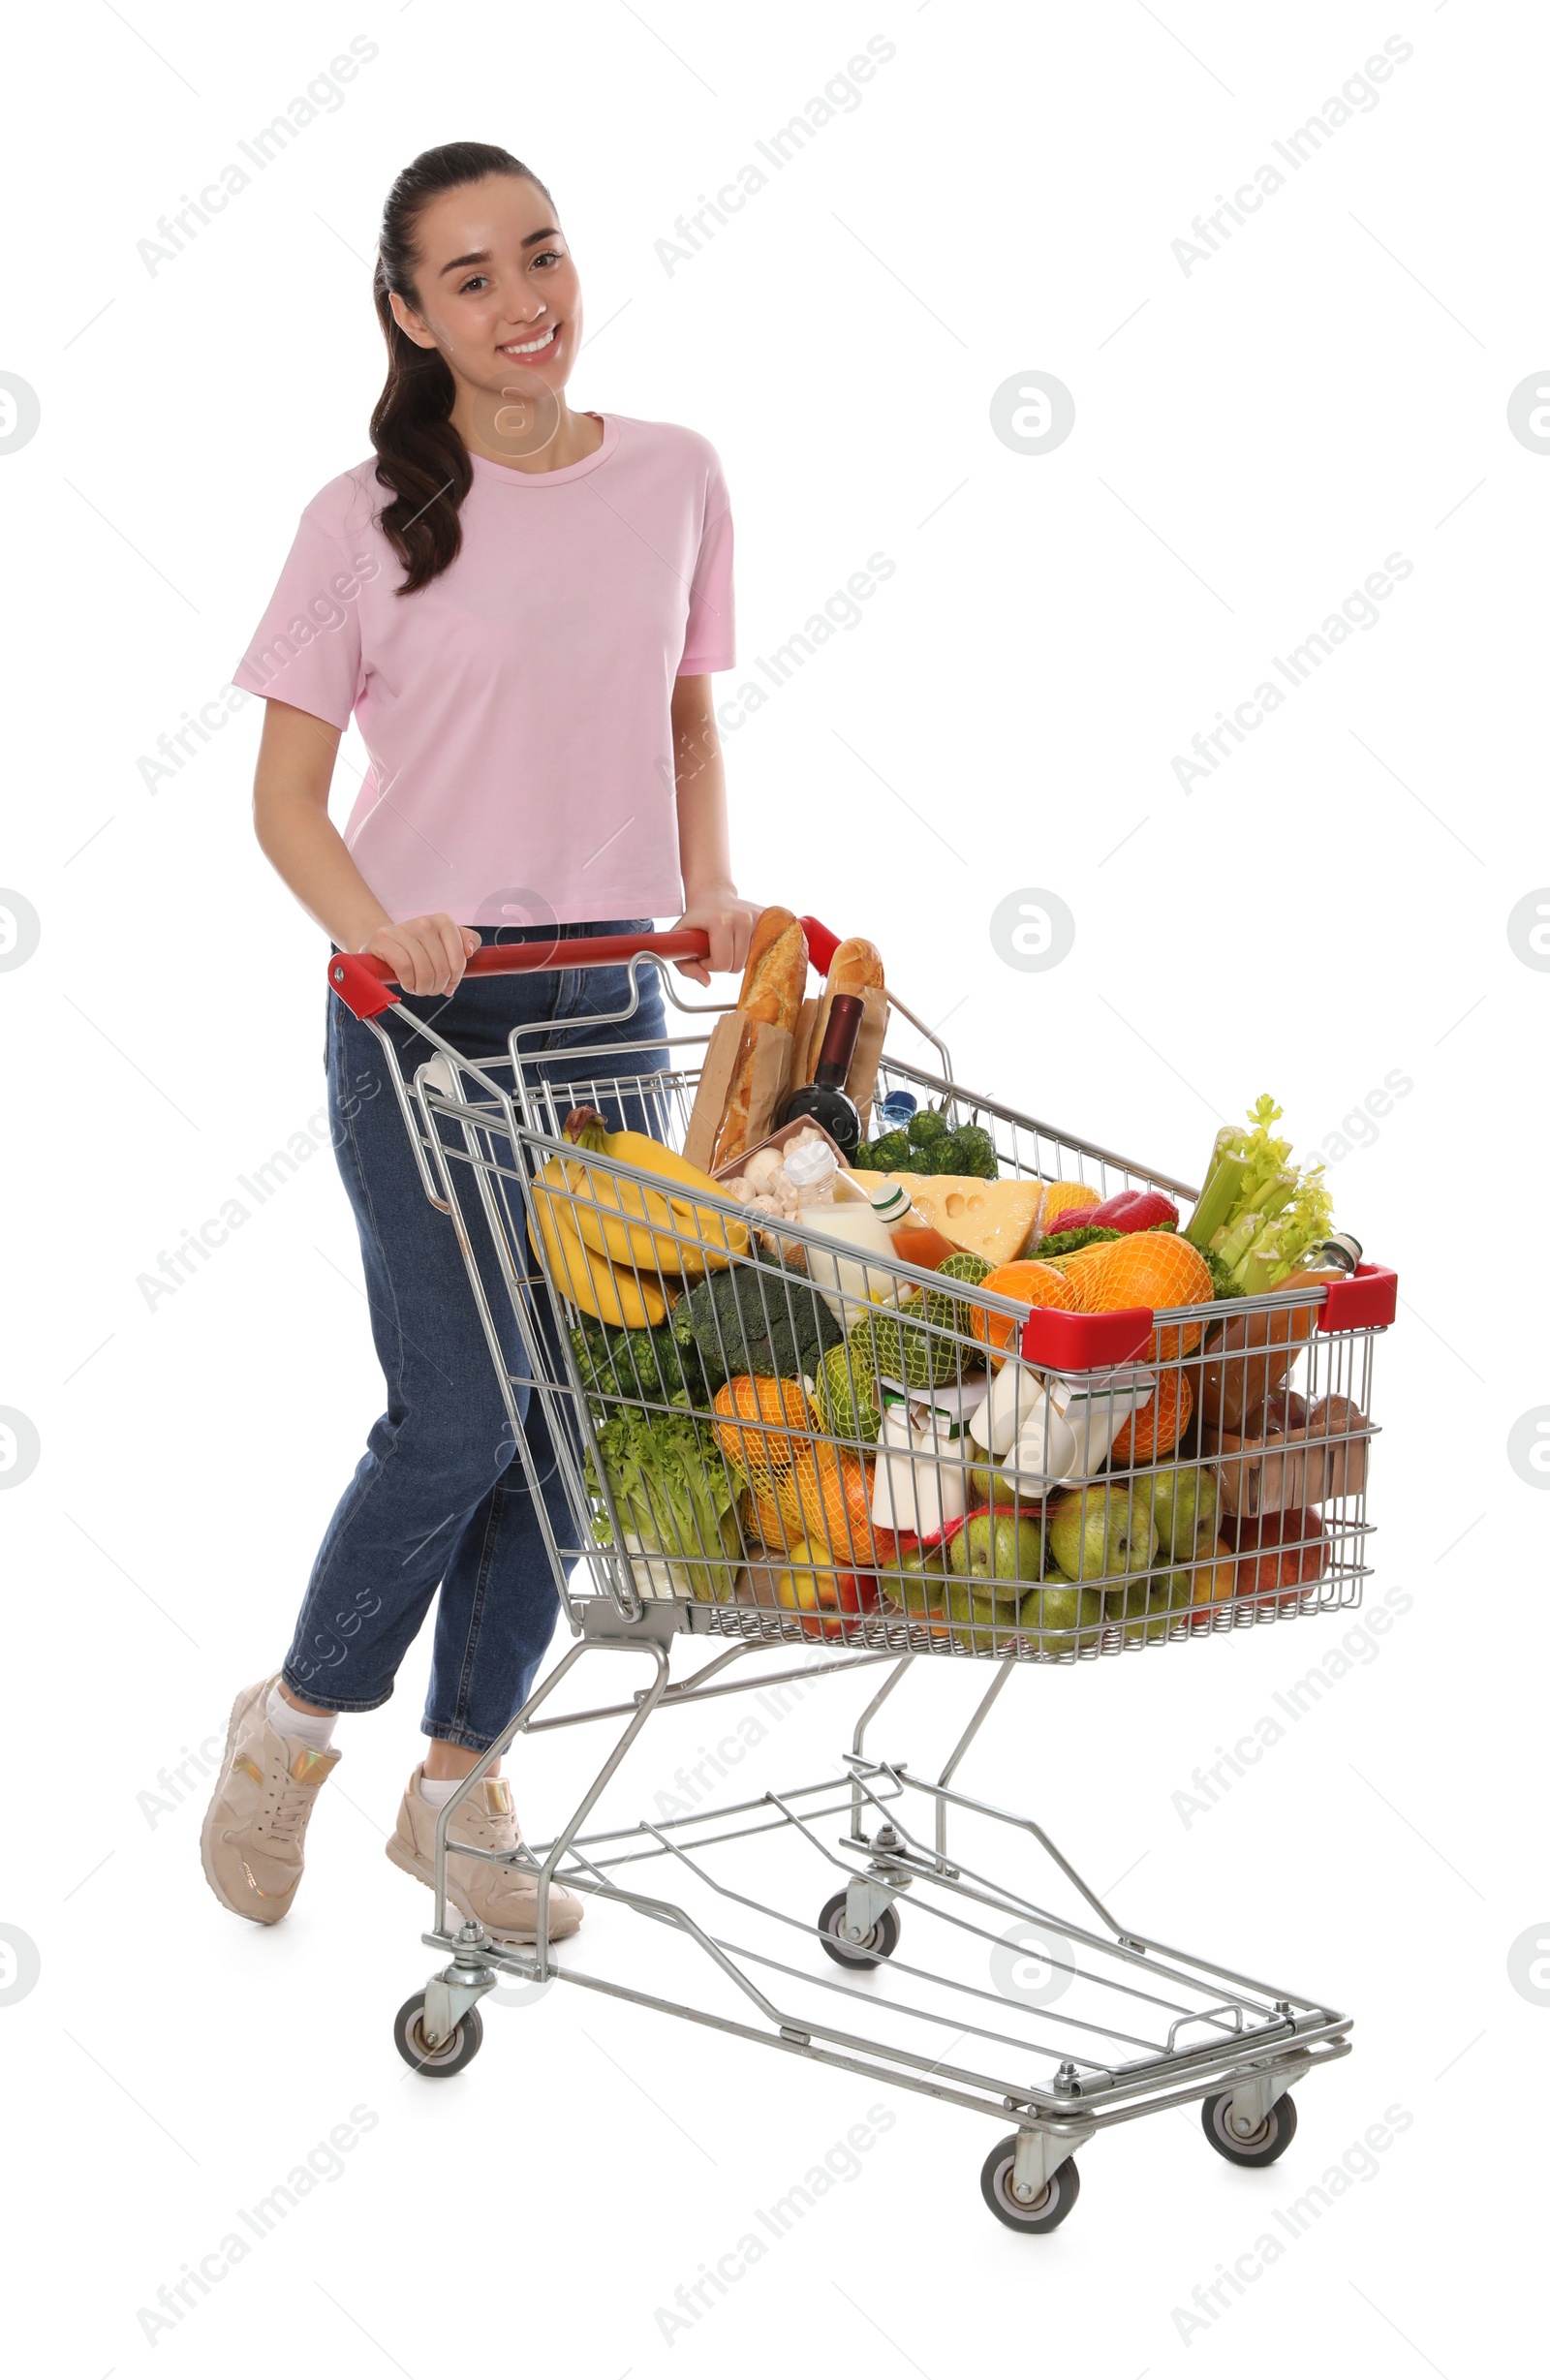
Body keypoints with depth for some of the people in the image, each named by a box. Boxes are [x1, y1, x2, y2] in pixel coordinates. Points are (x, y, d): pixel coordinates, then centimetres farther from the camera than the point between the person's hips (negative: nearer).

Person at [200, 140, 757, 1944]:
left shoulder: (674, 478, 4)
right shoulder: (369, 520, -6)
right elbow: (286, 793, -3)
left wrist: (710, 890, 0)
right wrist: (372, 928, -22)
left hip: (609, 996, 4)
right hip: (425, 1011, -4)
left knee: (571, 1413, 6)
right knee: (459, 1417, -8)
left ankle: (456, 1782, 23)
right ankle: (293, 1723, 19)